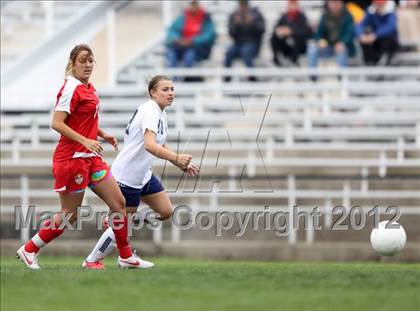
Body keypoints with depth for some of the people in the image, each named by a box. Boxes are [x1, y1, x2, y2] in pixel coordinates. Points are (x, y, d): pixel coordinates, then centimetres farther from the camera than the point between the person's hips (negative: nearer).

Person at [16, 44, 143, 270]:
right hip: (72, 157, -9)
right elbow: (56, 123, -21)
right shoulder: (72, 88, -15)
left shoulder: (88, 88, 11)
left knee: (118, 202, 6)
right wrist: (85, 141, -27)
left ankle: (125, 257, 16)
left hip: (90, 157, 9)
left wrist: (102, 135, 14)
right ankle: (29, 250, 13)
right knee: (69, 215, -2)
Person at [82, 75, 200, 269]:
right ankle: (92, 260, 13)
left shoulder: (160, 114, 9)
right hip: (127, 176, -10)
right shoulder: (150, 112, -22)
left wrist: (182, 165, 10)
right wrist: (176, 158, -48)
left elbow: (162, 146, 21)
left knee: (166, 212, 7)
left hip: (143, 175, 10)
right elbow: (150, 145, -38)